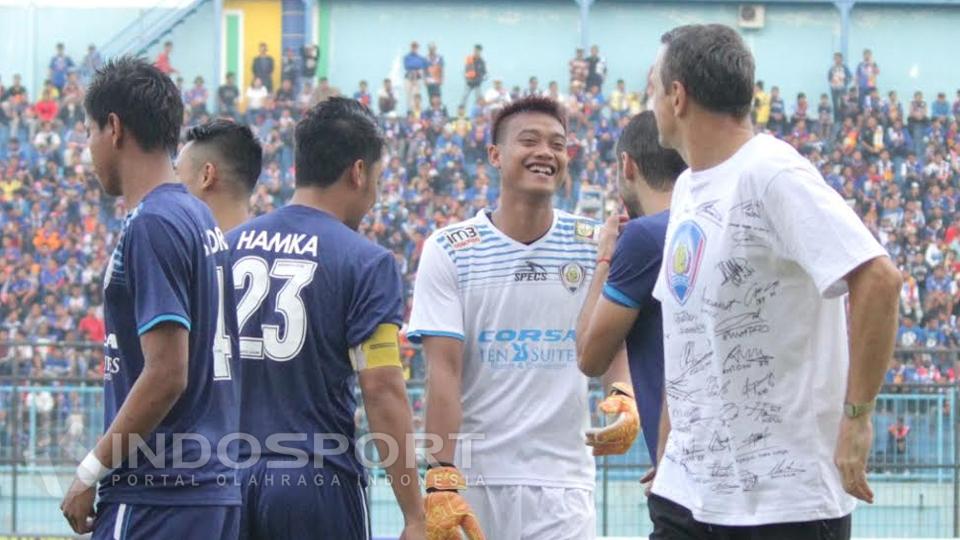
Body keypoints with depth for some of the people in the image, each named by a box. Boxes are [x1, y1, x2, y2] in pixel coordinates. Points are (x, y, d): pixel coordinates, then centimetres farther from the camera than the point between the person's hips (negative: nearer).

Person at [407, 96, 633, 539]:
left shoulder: (593, 244, 6)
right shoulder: (449, 250, -1)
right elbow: (443, 370, -6)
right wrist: (441, 482, -14)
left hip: (563, 484, 1)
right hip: (473, 481, -1)